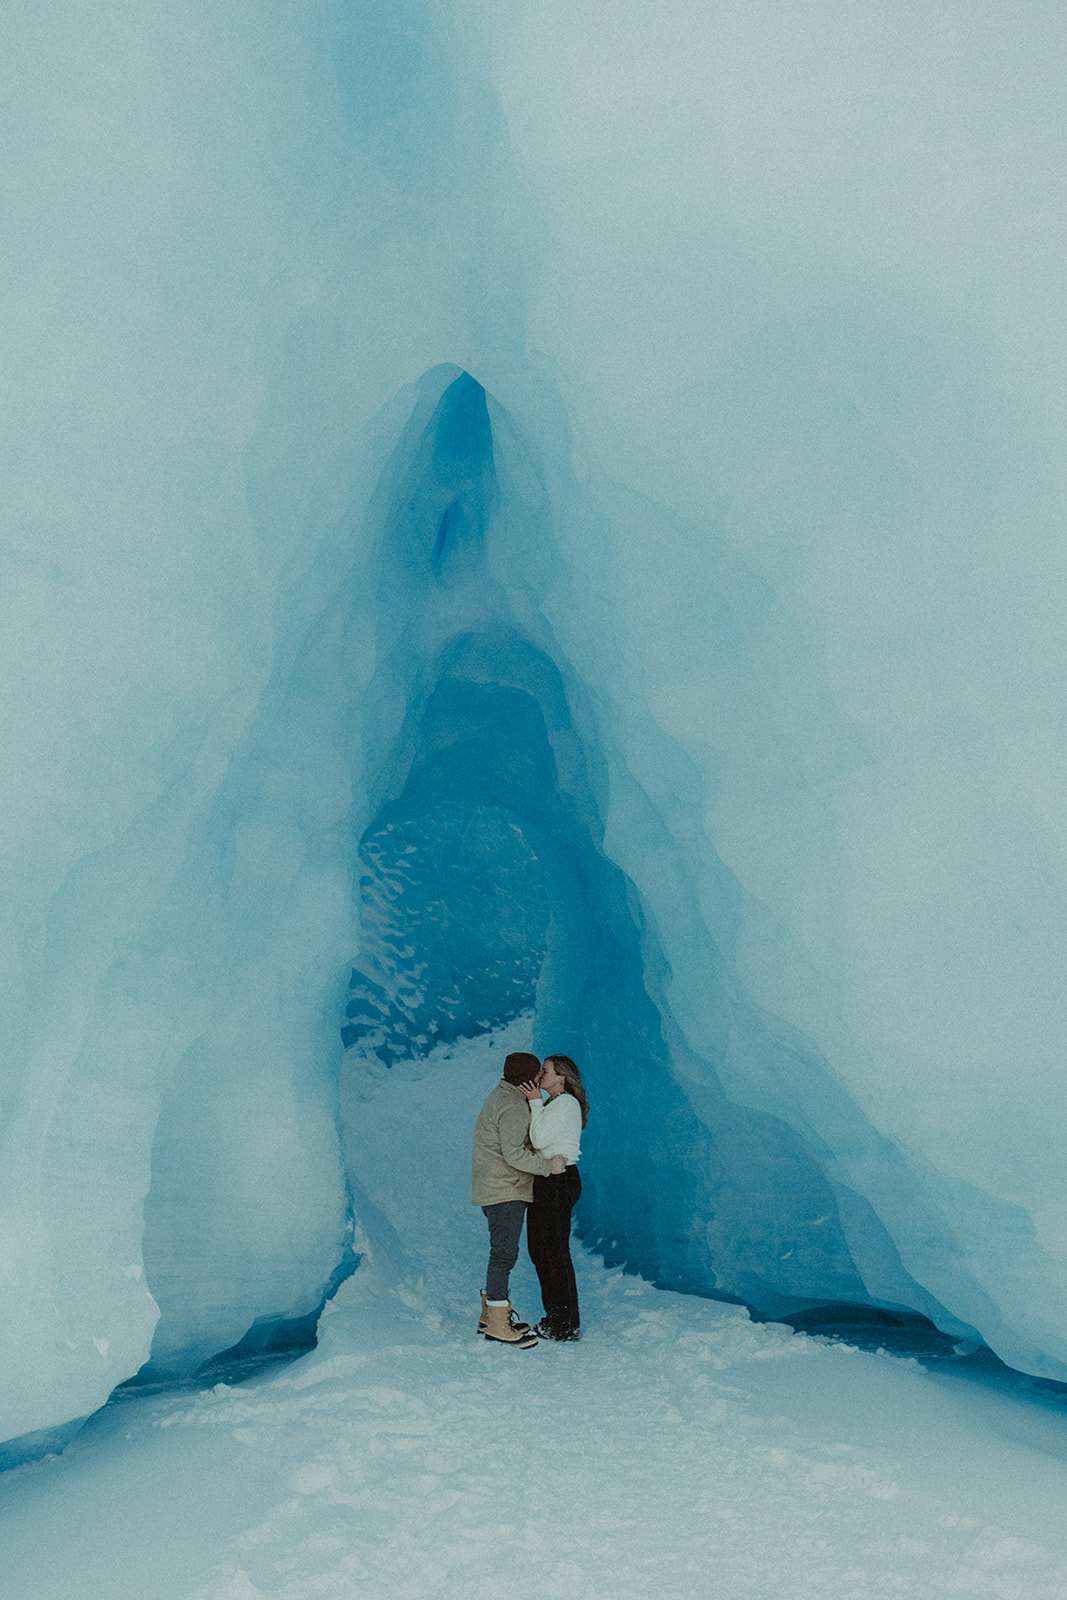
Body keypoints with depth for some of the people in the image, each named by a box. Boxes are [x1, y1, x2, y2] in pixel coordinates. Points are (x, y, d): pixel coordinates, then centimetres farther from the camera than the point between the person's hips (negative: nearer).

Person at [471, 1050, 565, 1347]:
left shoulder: (501, 1097, 16)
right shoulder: (512, 1107, -17)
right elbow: (514, 1154, -22)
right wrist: (547, 1165, -16)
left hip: (495, 1190, 11)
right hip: (504, 1191, -11)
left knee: (502, 1252, 15)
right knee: (505, 1253, -6)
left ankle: (490, 1316, 22)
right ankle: (498, 1324, -1)